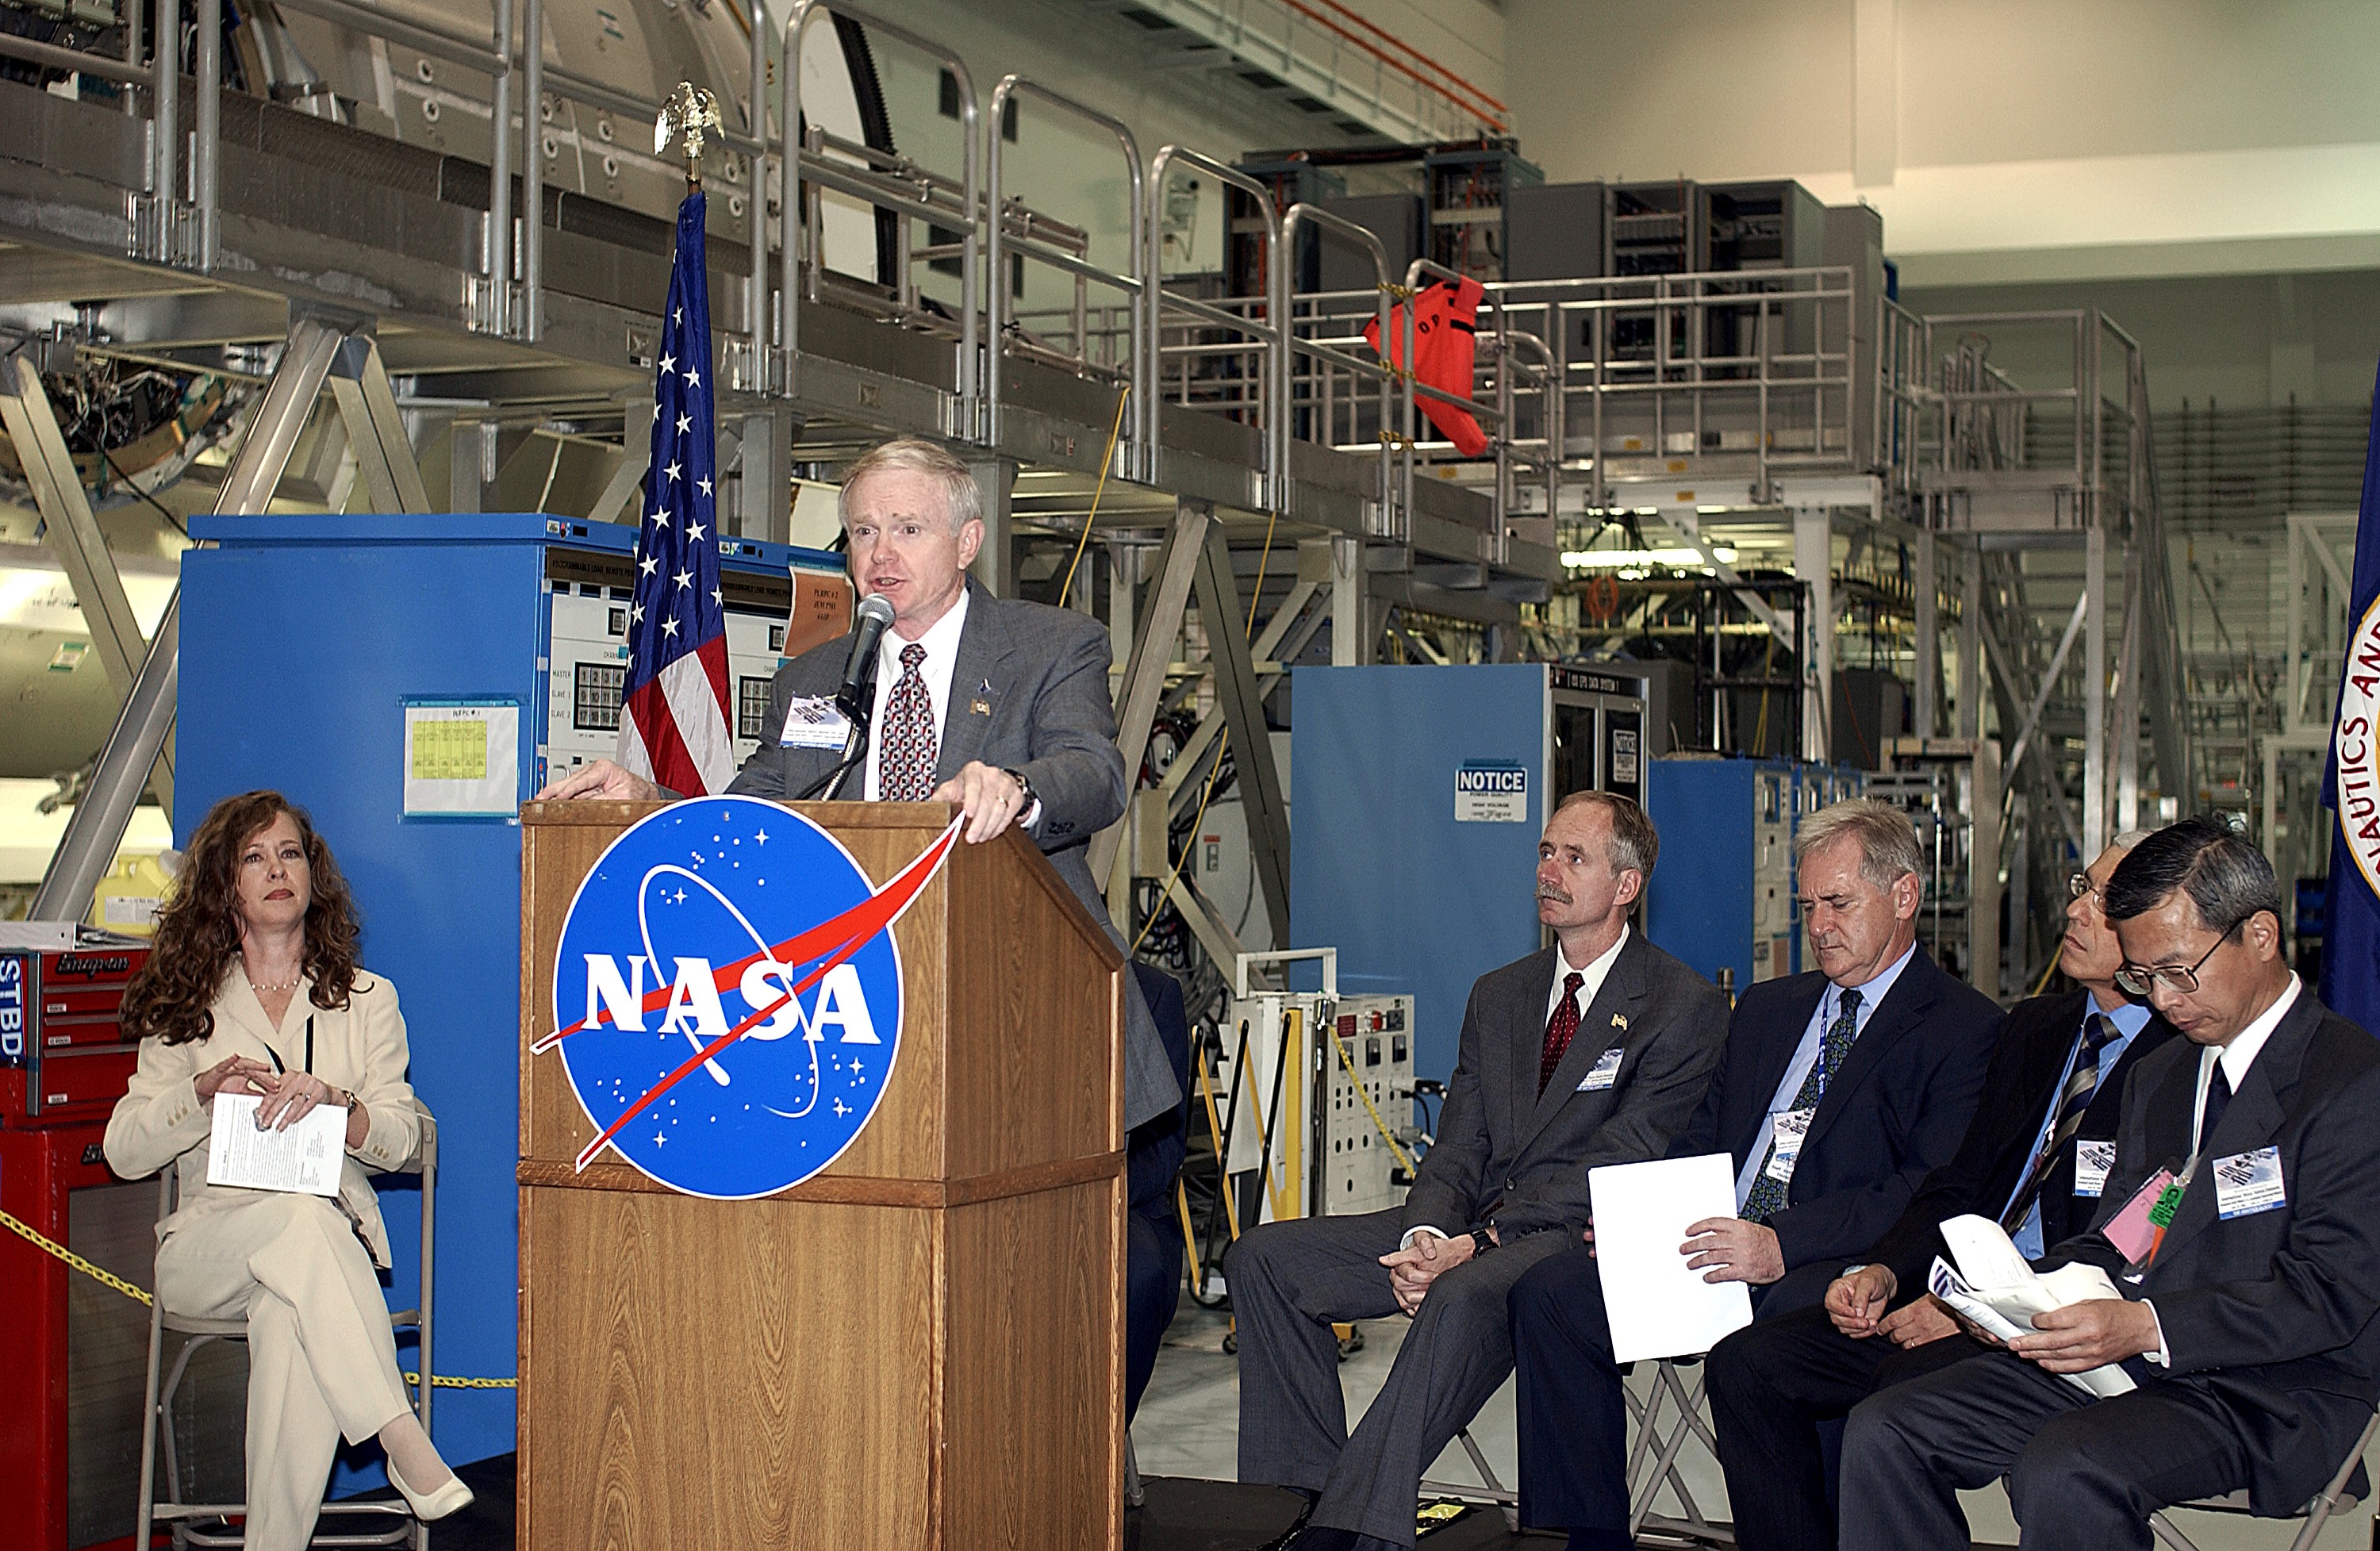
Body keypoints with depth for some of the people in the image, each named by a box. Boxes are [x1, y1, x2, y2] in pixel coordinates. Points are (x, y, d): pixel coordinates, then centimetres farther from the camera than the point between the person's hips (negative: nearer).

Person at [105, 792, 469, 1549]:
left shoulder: (365, 999, 17)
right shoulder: (186, 1004, 16)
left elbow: (399, 1139, 4)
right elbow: (124, 1152, 7)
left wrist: (333, 1102, -17)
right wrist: (204, 1092, -11)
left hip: (333, 1241, 0)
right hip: (206, 1244, 0)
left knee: (289, 1316, -38)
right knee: (302, 1219, -37)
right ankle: (403, 1439, -41)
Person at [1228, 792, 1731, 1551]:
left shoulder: (1685, 1006, -3)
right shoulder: (1498, 995, 19)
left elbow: (1619, 1164, -11)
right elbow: (1458, 1145, 12)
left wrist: (1483, 1240, -19)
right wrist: (1425, 1234, -11)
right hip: (1469, 1233, 7)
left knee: (1465, 1295, -40)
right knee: (1264, 1258, -8)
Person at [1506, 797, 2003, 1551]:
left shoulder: (1967, 1028, 3)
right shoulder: (1765, 1009, 27)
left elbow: (1931, 1196, -10)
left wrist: (1783, 1246, -23)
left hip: (1828, 1271, -6)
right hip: (1712, 1247, 6)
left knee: (1766, 1347, -40)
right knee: (1549, 1292, -18)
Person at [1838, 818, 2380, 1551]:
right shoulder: (2159, 1077, 20)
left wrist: (2147, 1326, -25)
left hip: (2266, 1394, -8)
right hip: (2121, 1360, 8)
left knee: (2064, 1475, -35)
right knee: (1883, 1434, -9)